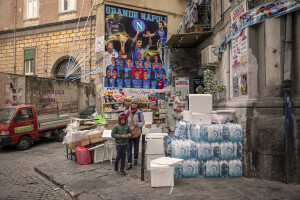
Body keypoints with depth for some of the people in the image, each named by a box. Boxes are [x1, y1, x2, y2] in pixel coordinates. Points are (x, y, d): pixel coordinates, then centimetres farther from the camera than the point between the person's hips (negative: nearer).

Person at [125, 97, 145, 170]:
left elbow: (143, 122, -2)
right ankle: (130, 164, 3)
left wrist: (137, 124, -20)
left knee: (136, 147, 16)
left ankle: (135, 159, 39)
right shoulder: (127, 112, -4)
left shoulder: (140, 113, -8)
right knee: (129, 148, -3)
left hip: (137, 133, 0)